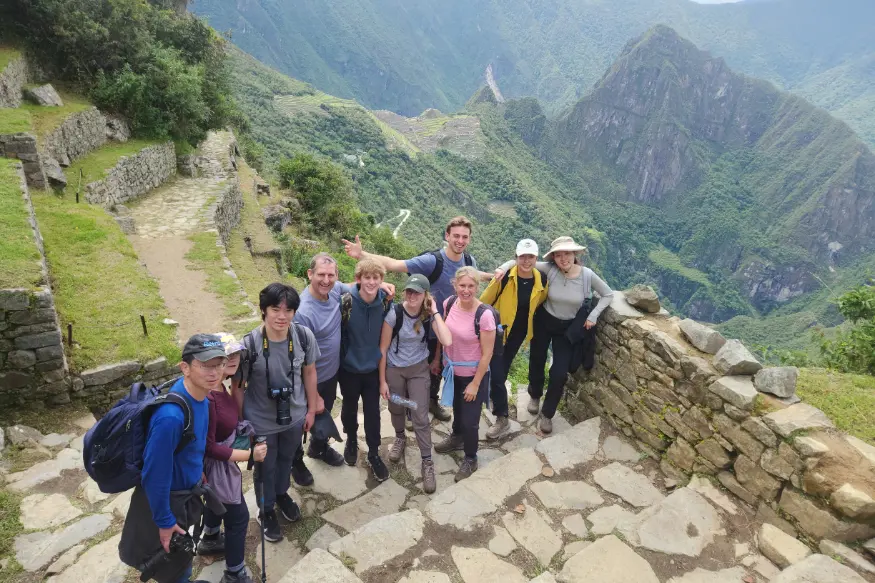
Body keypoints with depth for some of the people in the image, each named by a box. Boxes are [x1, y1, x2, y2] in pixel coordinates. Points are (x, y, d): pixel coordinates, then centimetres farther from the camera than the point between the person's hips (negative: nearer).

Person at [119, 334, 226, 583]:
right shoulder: (171, 417, -38)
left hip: (188, 489, 7)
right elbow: (155, 475, -28)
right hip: (166, 497, -7)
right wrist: (164, 521, -17)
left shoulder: (200, 393, -12)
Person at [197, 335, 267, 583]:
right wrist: (249, 455, -26)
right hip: (217, 464, -9)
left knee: (218, 502, 33)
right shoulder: (207, 399, -36)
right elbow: (208, 447, -29)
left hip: (222, 459, 9)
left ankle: (210, 540, 60)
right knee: (238, 516, 8)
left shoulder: (219, 387, -8)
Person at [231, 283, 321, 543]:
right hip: (261, 421, -3)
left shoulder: (304, 336, -20)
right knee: (266, 467, 21)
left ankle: (282, 494, 59)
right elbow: (238, 387, -14)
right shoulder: (249, 344, -28)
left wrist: (311, 409, 4)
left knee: (287, 459, 29)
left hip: (294, 416, 3)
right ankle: (266, 510, 49)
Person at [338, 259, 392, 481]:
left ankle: (374, 454, 27)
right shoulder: (346, 302, -21)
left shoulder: (385, 301, -10)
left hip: (373, 368, 2)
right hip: (349, 368, -1)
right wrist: (339, 361, -5)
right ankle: (351, 441, 46)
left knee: (373, 412, 9)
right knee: (349, 408, 19)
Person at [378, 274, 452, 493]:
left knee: (420, 417, -1)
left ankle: (427, 463, 13)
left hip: (419, 369, 0)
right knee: (396, 410, 20)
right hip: (394, 369, 0)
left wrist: (435, 312, -26)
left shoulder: (428, 315, -14)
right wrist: (382, 380, -7)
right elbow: (383, 348, -10)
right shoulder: (394, 314, -19)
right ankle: (400, 438, 51)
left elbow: (447, 341, -29)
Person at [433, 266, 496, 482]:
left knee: (470, 420, 6)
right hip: (452, 370, 5)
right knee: (457, 407, 29)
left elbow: (487, 354, -20)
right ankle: (457, 437, 57)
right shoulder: (449, 303, -12)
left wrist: (475, 384, -16)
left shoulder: (484, 315, -28)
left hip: (473, 374, -5)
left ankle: (470, 459, 33)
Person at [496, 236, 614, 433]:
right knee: (537, 361, 18)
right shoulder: (549, 269, -21)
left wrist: (593, 315, -13)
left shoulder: (587, 274, -18)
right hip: (543, 322, 0)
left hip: (568, 328, 0)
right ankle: (535, 396, 50)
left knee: (559, 373, -3)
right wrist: (504, 267, -35)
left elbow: (608, 294, -4)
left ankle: (547, 414, 21)